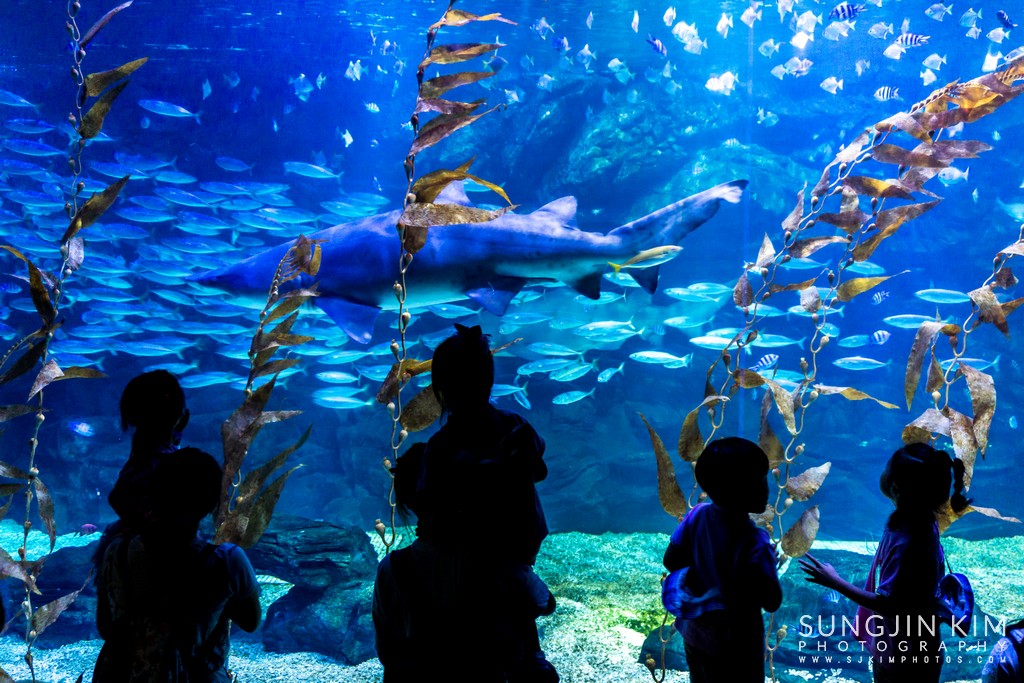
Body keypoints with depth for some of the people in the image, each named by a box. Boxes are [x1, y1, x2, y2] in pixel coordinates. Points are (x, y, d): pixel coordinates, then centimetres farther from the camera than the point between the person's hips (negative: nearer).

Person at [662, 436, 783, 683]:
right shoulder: (754, 542, -30)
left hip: (694, 633, 6)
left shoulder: (696, 515, -14)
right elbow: (772, 602, -22)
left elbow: (670, 561, -3)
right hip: (735, 645, -5)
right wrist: (771, 563, -6)